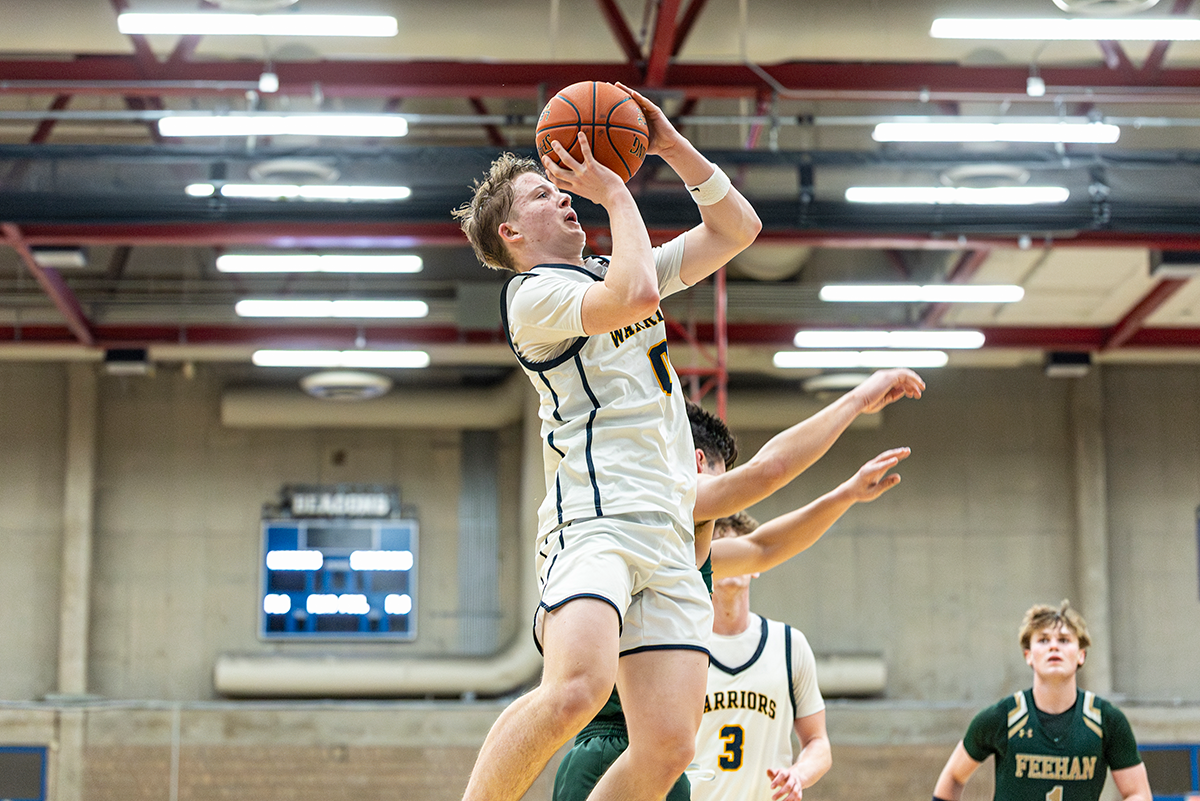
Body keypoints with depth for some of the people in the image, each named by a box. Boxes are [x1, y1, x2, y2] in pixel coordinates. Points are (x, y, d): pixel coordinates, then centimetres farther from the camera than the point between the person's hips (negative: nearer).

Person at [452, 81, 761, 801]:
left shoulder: (614, 271, 28)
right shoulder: (533, 291, 3)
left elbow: (737, 228, 28)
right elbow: (636, 295, -16)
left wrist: (672, 146, 17)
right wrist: (616, 192, -2)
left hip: (669, 532, 7)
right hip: (596, 517, -7)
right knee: (578, 688, -32)